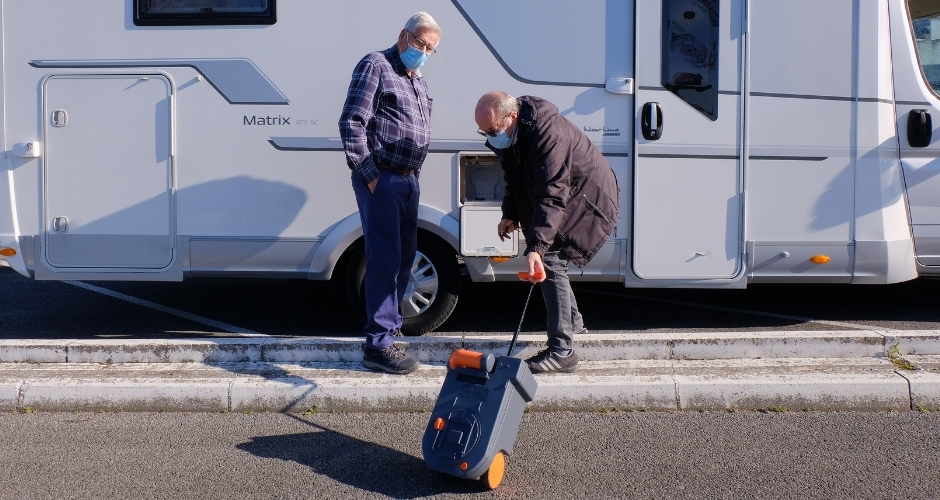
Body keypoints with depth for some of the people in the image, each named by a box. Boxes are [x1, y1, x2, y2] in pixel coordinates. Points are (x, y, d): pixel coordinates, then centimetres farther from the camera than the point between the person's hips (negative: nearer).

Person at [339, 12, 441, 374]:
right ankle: (378, 345, -5)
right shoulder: (376, 66, -8)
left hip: (408, 180, 9)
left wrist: (413, 172, 14)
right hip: (380, 180, -9)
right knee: (385, 259, -9)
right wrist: (367, 175, -18)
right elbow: (351, 123, -16)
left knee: (405, 256, 16)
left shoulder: (418, 80, 18)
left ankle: (389, 323, 33)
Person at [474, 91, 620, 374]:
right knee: (549, 258, 15)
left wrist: (536, 247, -44)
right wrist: (510, 215, 4)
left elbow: (552, 195, -39)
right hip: (562, 199, 10)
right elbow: (515, 179, 15)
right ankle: (573, 324, 35)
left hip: (587, 199, -10)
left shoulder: (547, 132, -33)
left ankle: (561, 352, -15)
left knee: (549, 260, -17)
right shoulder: (509, 135, -3)